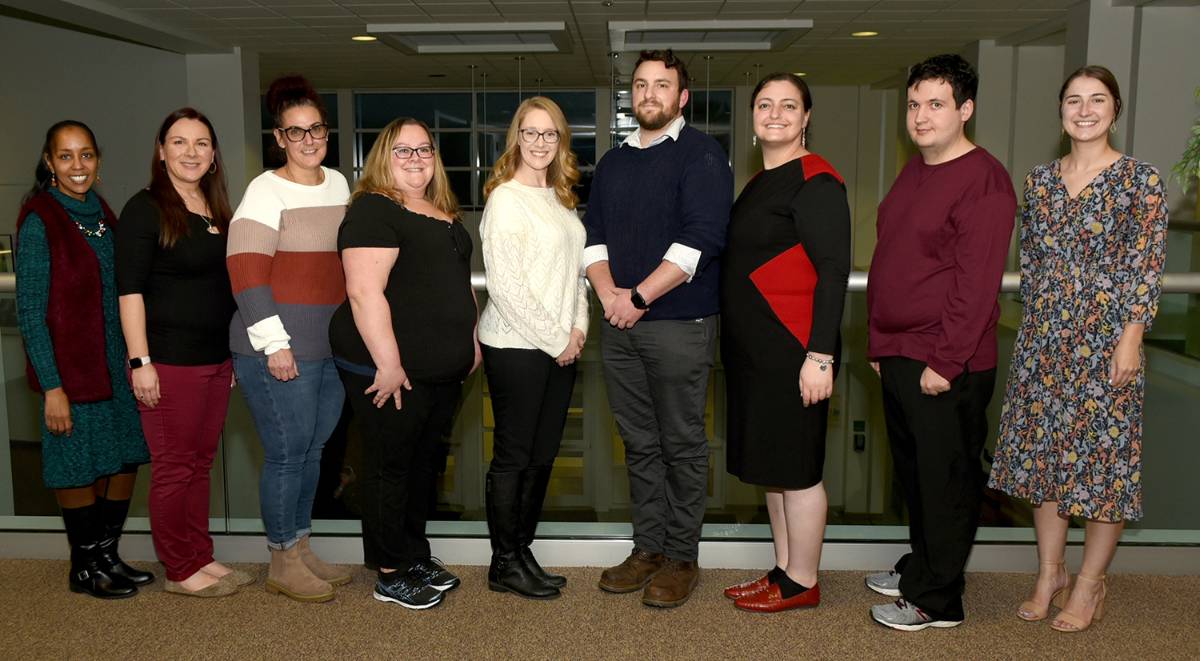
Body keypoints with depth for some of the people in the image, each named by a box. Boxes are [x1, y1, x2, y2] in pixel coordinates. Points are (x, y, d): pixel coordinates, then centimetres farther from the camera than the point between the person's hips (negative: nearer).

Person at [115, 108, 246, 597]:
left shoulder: (217, 211, 13)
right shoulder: (145, 209, -7)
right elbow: (130, 290, -12)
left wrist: (234, 356, 18)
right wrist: (140, 362, -17)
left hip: (215, 359, 7)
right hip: (169, 360, -7)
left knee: (201, 463, 13)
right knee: (173, 466, 1)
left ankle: (202, 558, 24)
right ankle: (180, 570, 13)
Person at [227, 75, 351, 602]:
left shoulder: (338, 183, 13)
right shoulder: (266, 191, -9)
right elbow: (245, 272, -16)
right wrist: (274, 343, -20)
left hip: (332, 344, 7)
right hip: (281, 349, -7)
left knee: (313, 449, 15)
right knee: (288, 453, 0)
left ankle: (301, 548, 29)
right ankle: (282, 565, 15)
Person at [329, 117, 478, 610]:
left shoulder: (445, 215, 15)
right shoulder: (373, 211, -12)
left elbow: (460, 282, 25)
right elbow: (364, 292, -21)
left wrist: (471, 341, 19)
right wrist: (388, 364, -23)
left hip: (444, 368, 9)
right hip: (392, 370, -8)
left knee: (424, 462, 17)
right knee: (390, 467, 3)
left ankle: (416, 556, 31)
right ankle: (391, 576, 14)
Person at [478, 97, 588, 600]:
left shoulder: (559, 197, 13)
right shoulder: (505, 199, -11)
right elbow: (505, 286, -17)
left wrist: (578, 327, 3)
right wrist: (555, 339, -13)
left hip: (560, 345, 8)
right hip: (516, 346, -8)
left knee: (543, 454, 12)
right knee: (513, 456, 2)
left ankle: (523, 551, 25)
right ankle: (505, 565, 15)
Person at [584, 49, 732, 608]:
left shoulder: (700, 156, -4)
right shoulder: (613, 162, 16)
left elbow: (700, 239, -15)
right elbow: (593, 234, 12)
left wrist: (639, 296, -16)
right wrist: (608, 293, -6)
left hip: (678, 324, -6)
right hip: (619, 326, 6)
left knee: (681, 444, 2)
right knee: (639, 443, 12)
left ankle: (682, 557, 14)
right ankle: (647, 547, 23)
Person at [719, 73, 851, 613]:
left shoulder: (816, 182, -12)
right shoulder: (760, 182, 15)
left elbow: (833, 271, -17)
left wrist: (820, 355, -22)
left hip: (792, 348, -9)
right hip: (753, 347, 9)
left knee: (795, 466, 1)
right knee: (770, 462, 15)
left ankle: (802, 584, 15)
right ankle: (784, 571, 28)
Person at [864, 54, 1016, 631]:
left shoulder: (983, 179, -14)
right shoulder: (913, 173, 13)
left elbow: (977, 283, -19)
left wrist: (944, 362, -20)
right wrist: (879, 343, 15)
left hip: (947, 366, -8)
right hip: (897, 357, 8)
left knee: (946, 480, 4)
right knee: (911, 470, 19)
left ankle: (937, 600, 17)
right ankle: (920, 568, 36)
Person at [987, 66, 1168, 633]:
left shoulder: (1140, 180, -5)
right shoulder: (1040, 180, 8)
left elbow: (1147, 267, -9)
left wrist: (1130, 341, -14)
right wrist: (1035, 320, 10)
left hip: (1106, 338, -4)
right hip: (1043, 338, 5)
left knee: (1105, 456, 3)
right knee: (1042, 452, 9)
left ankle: (1089, 585, 18)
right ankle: (1049, 575, 23)